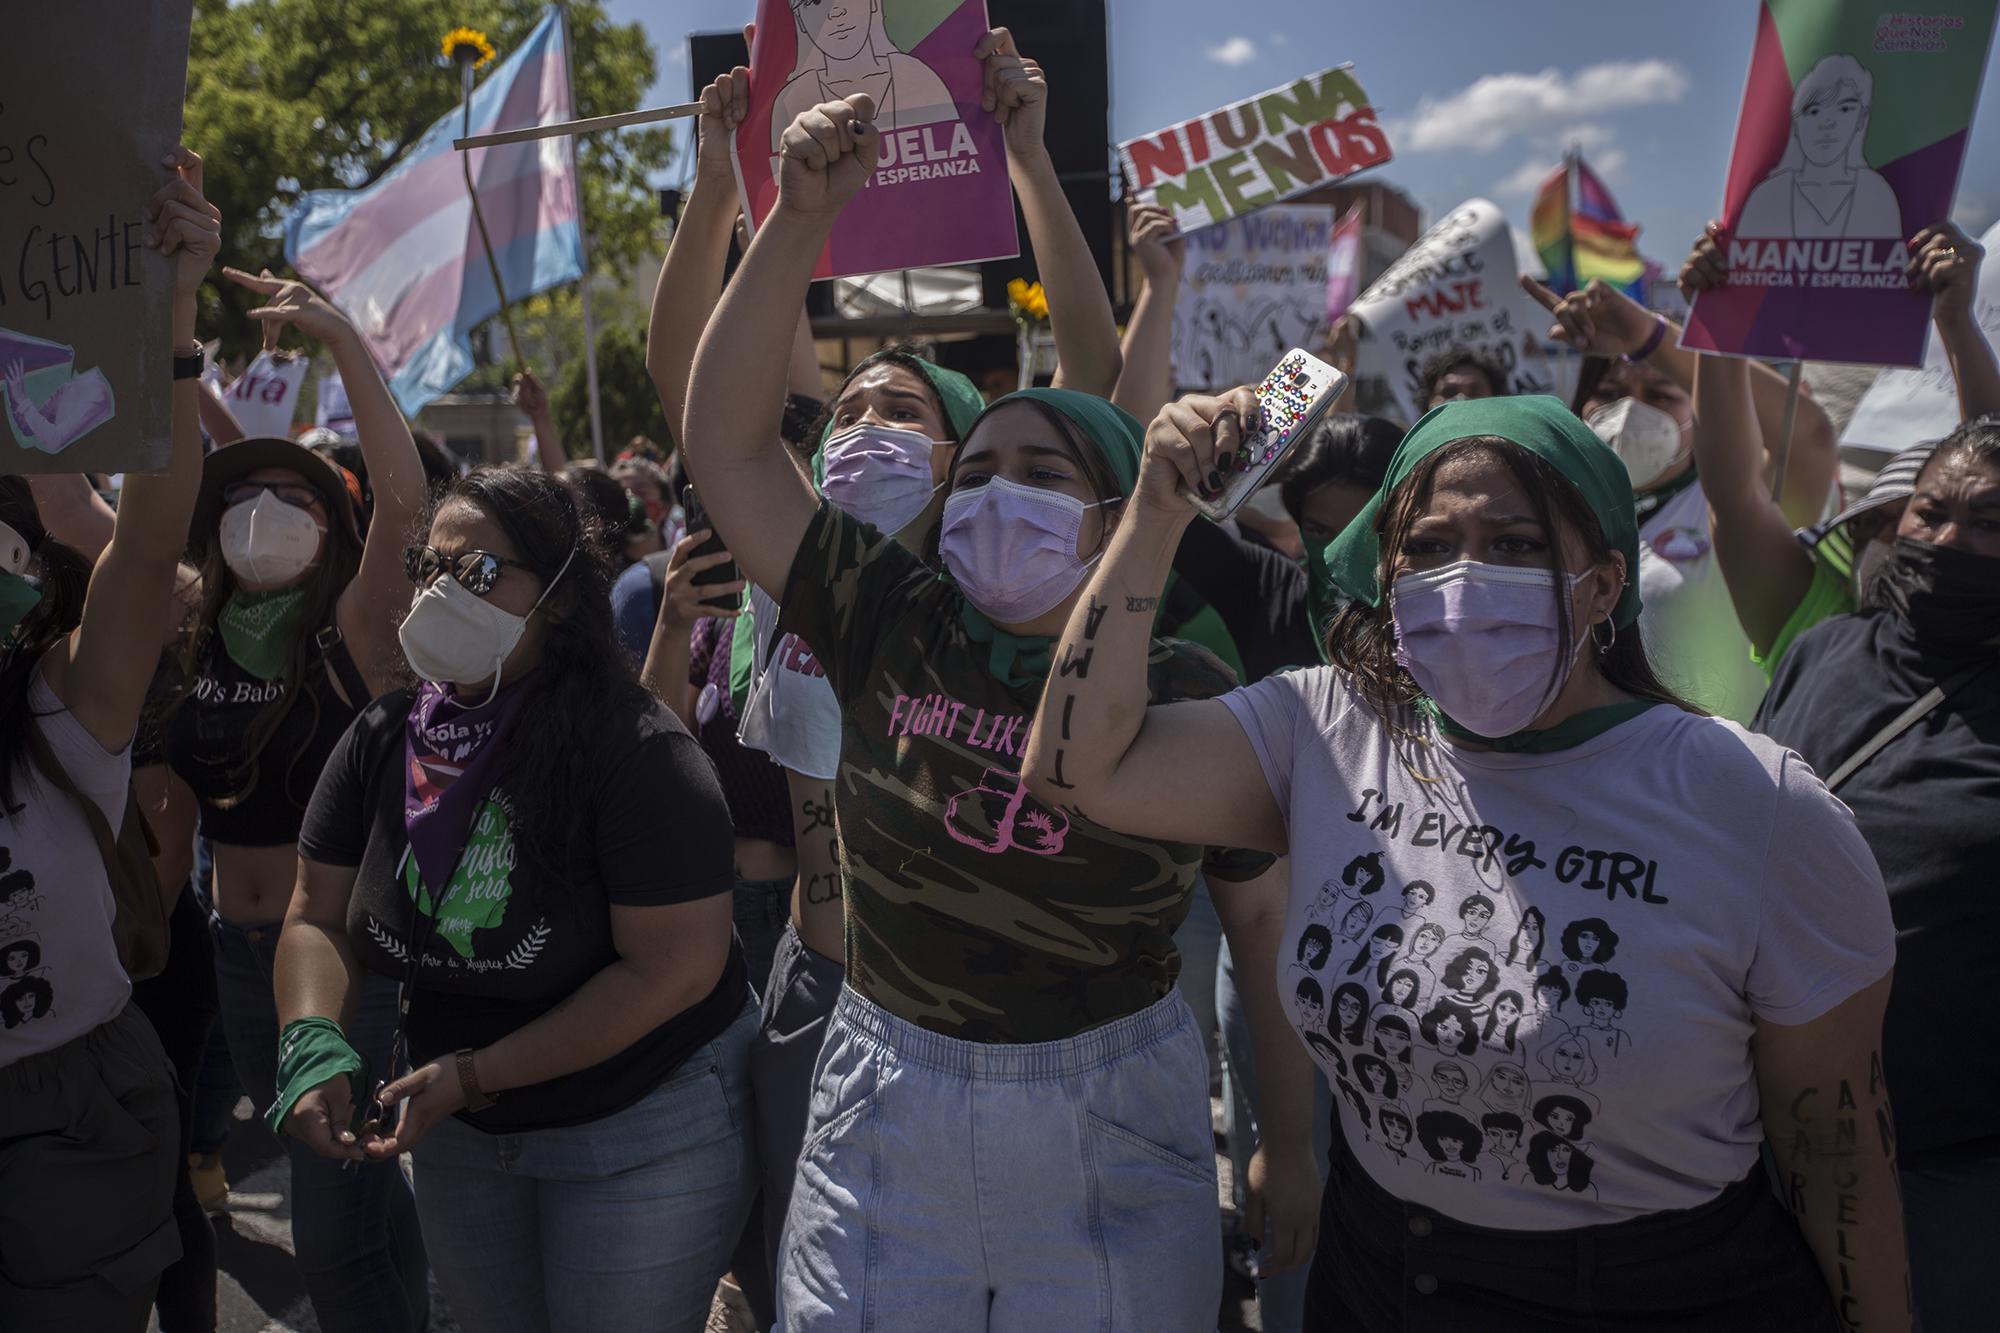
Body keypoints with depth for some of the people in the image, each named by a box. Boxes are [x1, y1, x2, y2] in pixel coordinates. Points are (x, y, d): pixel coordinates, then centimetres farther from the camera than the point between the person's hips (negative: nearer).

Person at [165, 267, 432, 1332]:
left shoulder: (352, 634, -12)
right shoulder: (196, 639, 4)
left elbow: (403, 500, -28)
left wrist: (342, 338, -31)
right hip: (238, 948, 6)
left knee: (331, 1238, -4)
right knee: (350, 1176, 21)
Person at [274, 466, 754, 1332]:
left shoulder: (638, 754, -23)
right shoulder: (382, 741, -5)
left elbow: (673, 968, -24)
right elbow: (318, 919, 2)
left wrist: (474, 1075, -23)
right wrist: (313, 1043, -18)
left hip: (642, 1130, -5)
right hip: (456, 1129, 6)